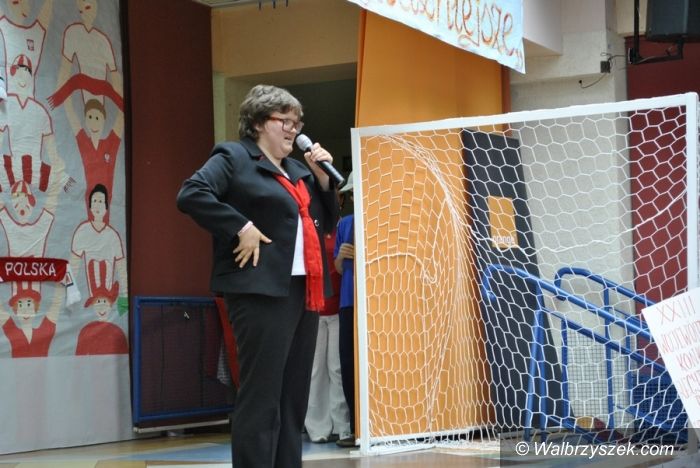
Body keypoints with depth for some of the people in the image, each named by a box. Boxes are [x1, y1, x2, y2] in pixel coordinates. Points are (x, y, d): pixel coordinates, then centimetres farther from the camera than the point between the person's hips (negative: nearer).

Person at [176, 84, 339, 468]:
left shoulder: (298, 170, 22)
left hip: (304, 291, 8)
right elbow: (191, 194, -15)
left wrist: (322, 177, 9)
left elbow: (327, 224, 22)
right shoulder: (234, 156, -1)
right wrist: (242, 227, -17)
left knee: (294, 398, 10)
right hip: (262, 291, -8)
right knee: (261, 397, -8)